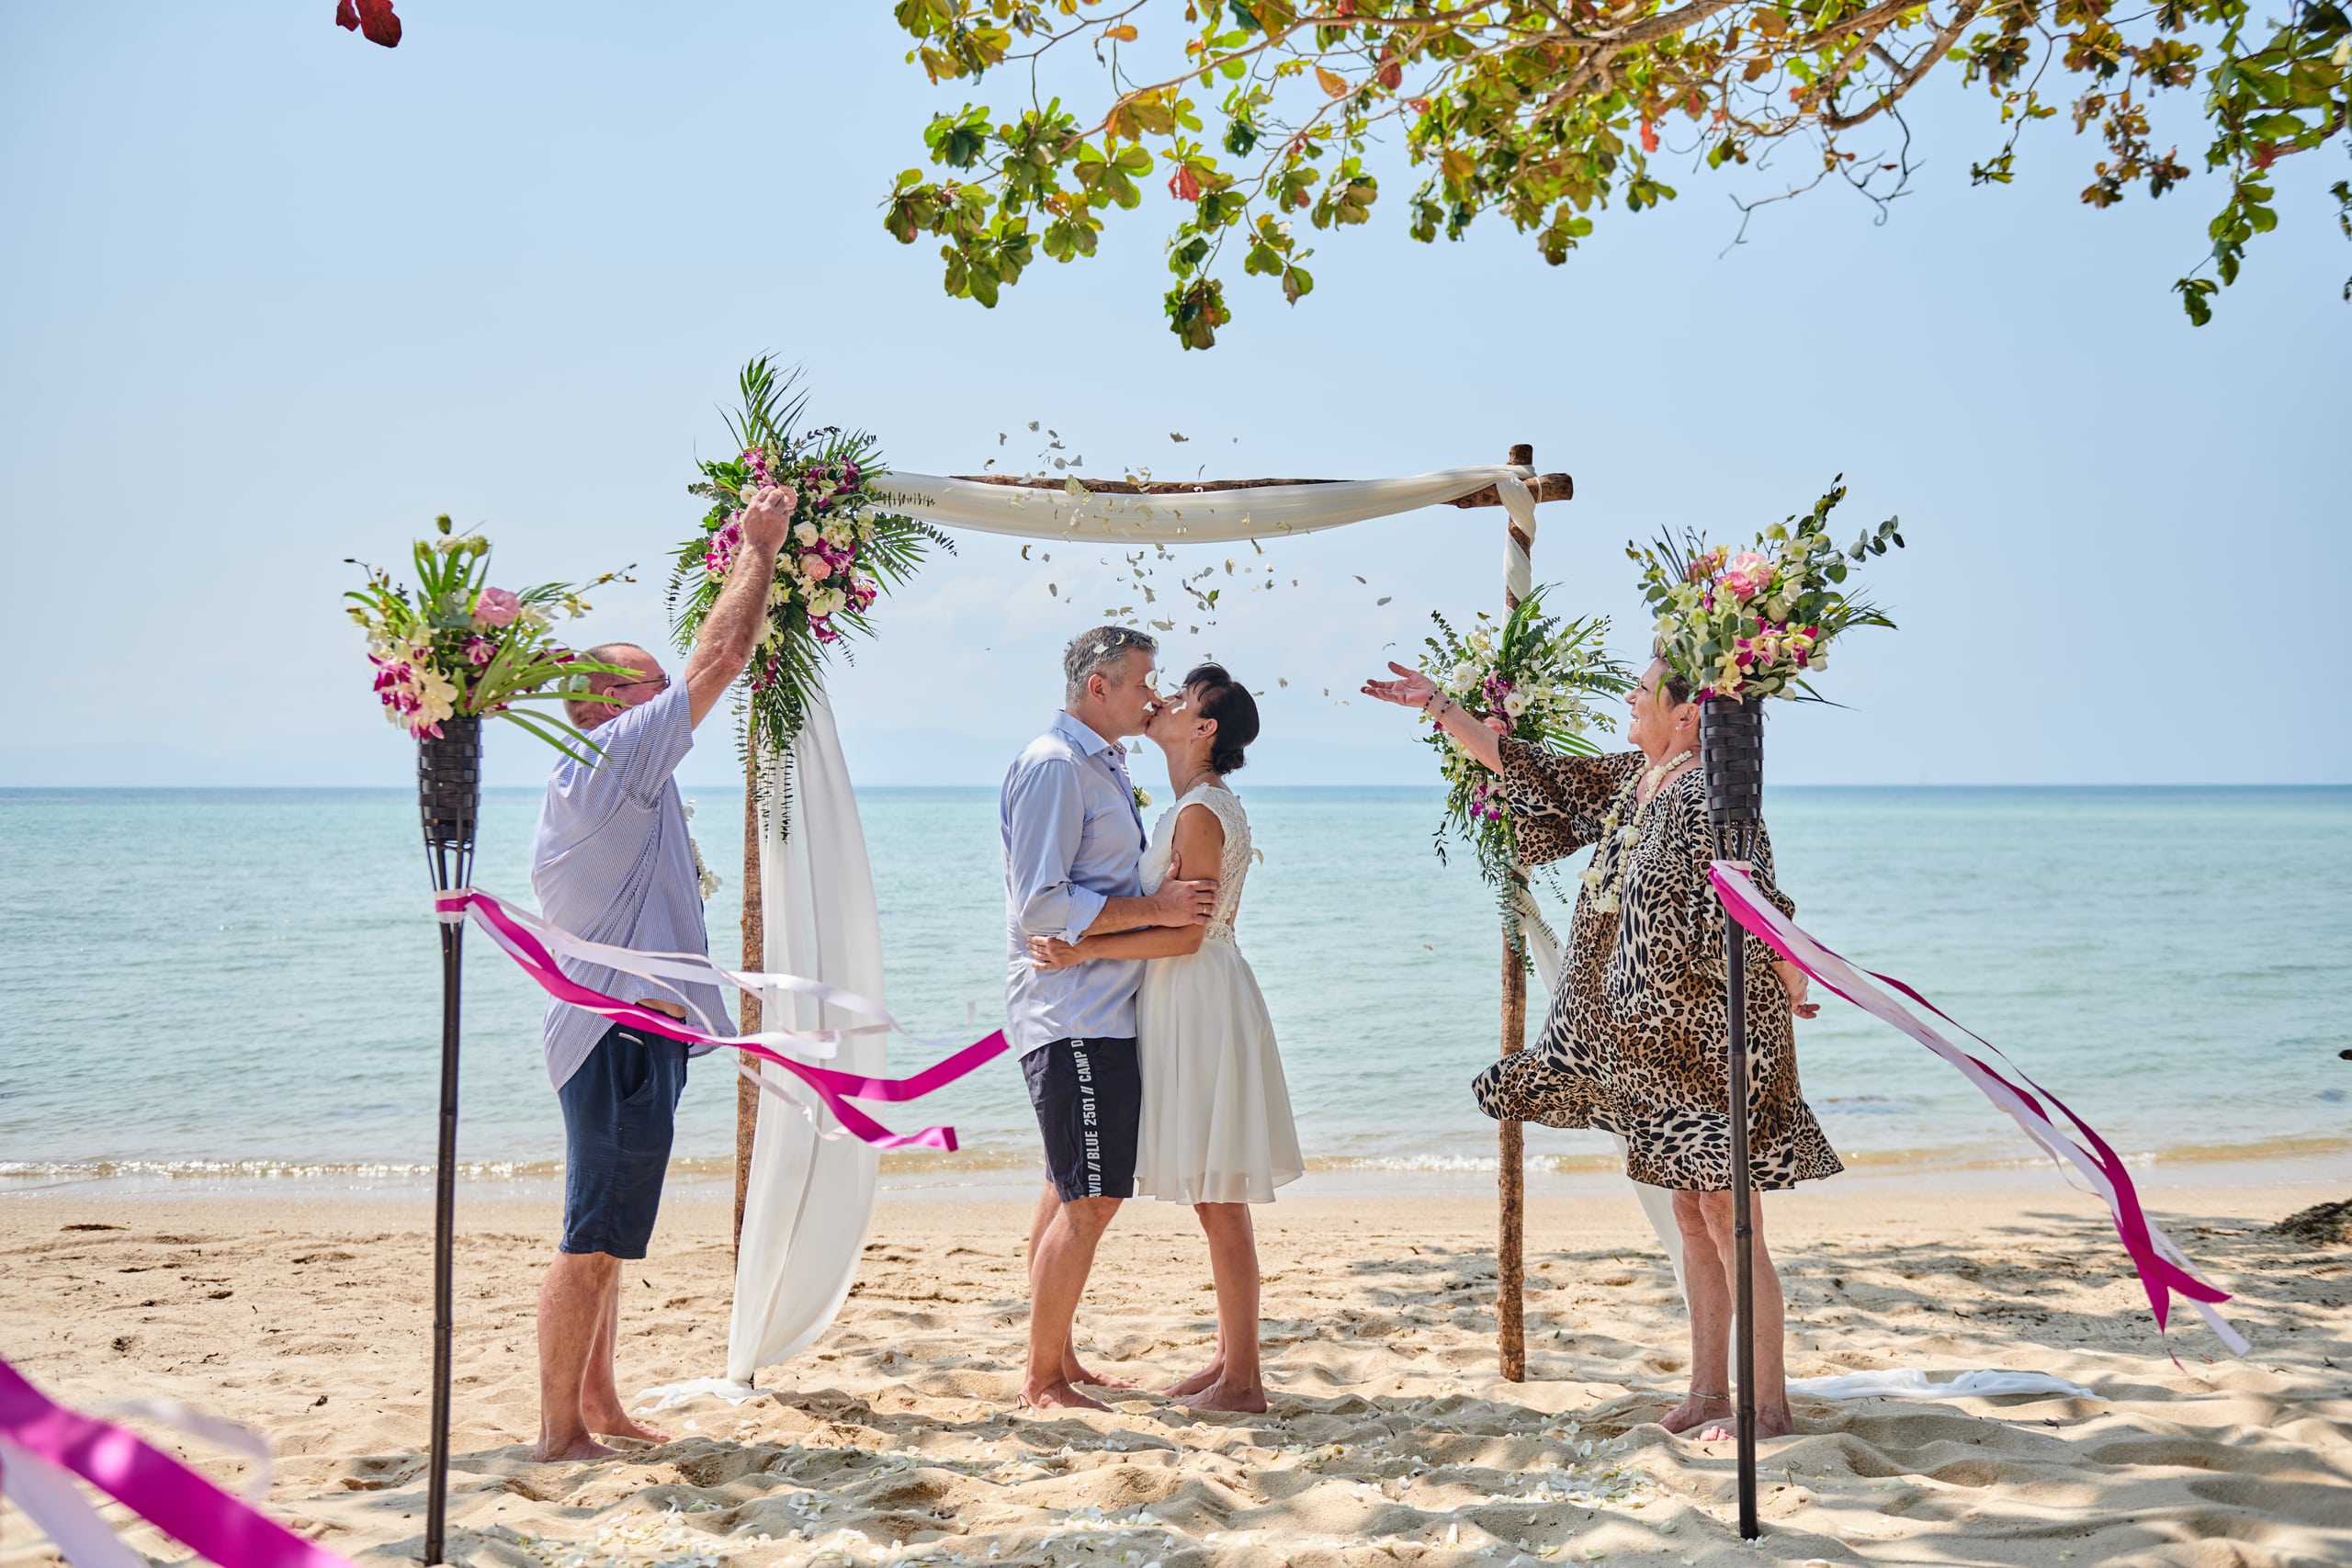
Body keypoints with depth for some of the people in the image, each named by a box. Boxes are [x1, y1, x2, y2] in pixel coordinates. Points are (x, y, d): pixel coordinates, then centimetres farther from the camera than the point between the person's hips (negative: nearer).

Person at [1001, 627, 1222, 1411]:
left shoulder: (1103, 764, 17)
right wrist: (1157, 908, -19)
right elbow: (1041, 905, -21)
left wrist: (1179, 896, 15)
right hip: (1074, 1015, -10)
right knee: (1090, 1199, -8)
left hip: (1097, 1014, 10)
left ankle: (1057, 1361, 25)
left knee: (1071, 1192, 15)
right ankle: (1041, 1378, 1)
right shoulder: (1054, 766, -14)